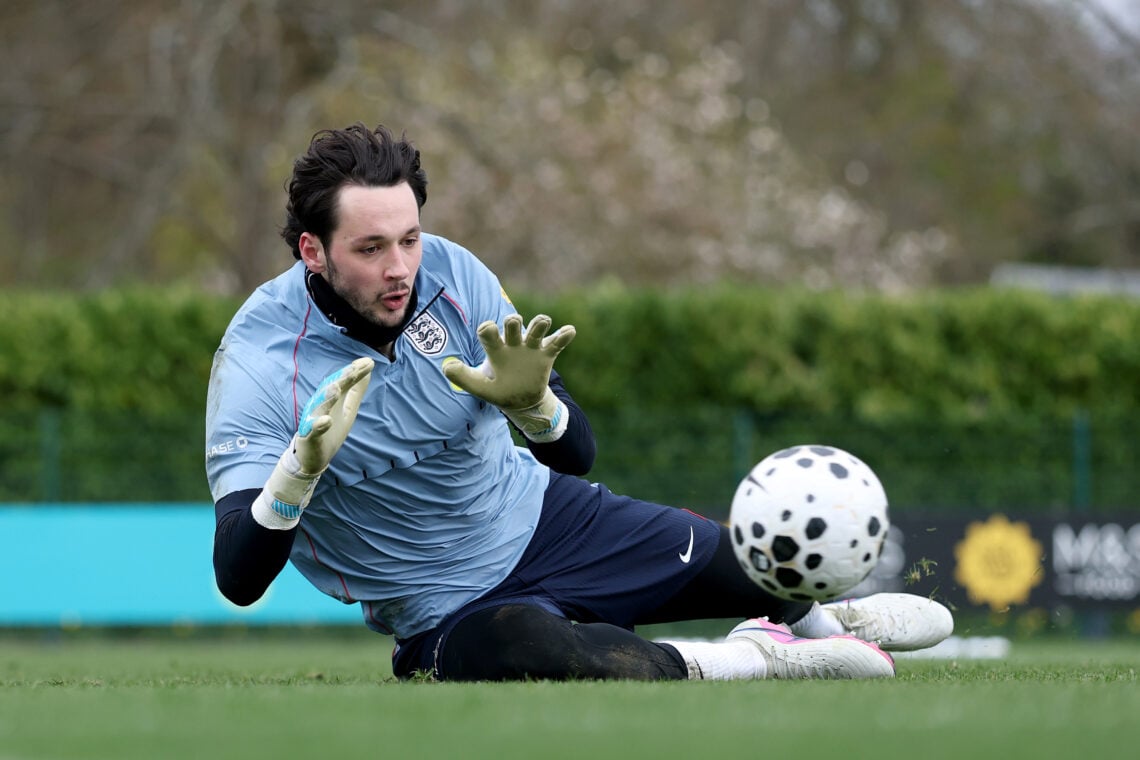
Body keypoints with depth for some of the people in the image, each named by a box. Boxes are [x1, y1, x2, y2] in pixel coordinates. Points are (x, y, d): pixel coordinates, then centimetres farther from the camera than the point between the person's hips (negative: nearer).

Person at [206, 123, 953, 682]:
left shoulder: (450, 273, -14)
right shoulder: (260, 362, -24)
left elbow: (577, 454, -11)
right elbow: (238, 579, -31)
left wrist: (529, 402, -35)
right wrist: (302, 465, -49)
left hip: (546, 518, 5)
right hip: (448, 611, -5)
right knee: (507, 648, -41)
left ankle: (817, 620, 45)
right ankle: (745, 662, -20)